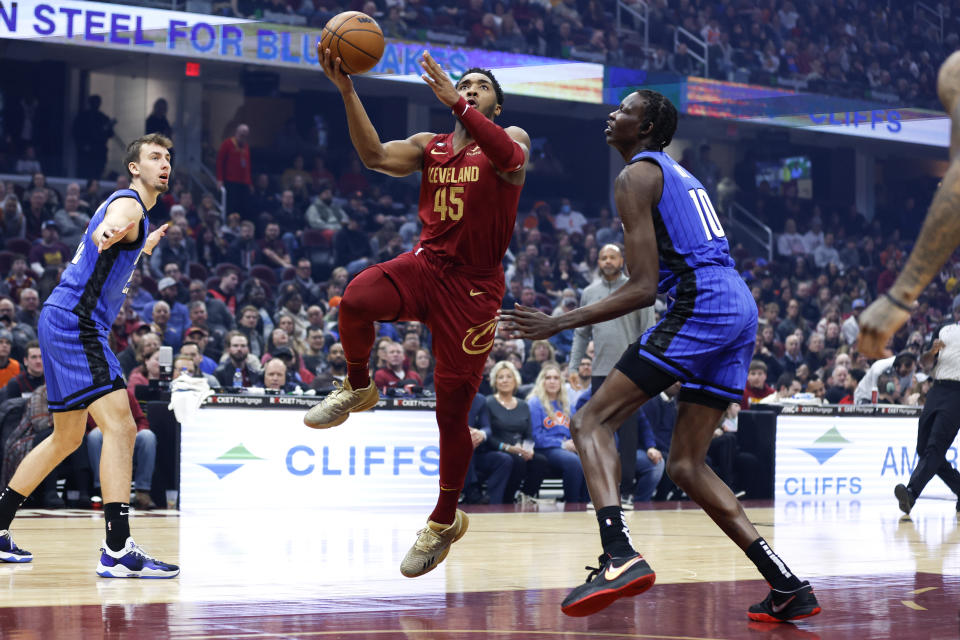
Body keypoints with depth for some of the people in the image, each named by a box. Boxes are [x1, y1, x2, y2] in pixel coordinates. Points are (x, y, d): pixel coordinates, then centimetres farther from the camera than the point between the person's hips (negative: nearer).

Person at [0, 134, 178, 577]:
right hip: (74, 322, -11)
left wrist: (145, 248, 55)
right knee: (120, 426, -20)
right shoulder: (128, 203, -9)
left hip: (63, 324, 11)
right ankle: (118, 550, -26)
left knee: (68, 438, 20)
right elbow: (107, 227, -36)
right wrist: (106, 233, -59)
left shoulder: (136, 213, 20)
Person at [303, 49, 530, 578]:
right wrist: (347, 92, -17)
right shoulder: (430, 147, 12)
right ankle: (358, 389, -2)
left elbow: (511, 157, -26)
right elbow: (376, 156, -6)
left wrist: (457, 102, -34)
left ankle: (445, 521, 20)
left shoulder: (510, 138, 1)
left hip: (474, 286, -3)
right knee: (356, 300, -32)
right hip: (425, 265, 3)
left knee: (452, 412, 0)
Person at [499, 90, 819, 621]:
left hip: (700, 307, -9)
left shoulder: (636, 176, -2)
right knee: (686, 465, 13)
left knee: (592, 422, -9)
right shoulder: (680, 175, 27)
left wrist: (560, 323, -11)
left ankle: (620, 557, -32)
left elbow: (643, 289, -10)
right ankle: (788, 587, 7)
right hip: (741, 309, 9)